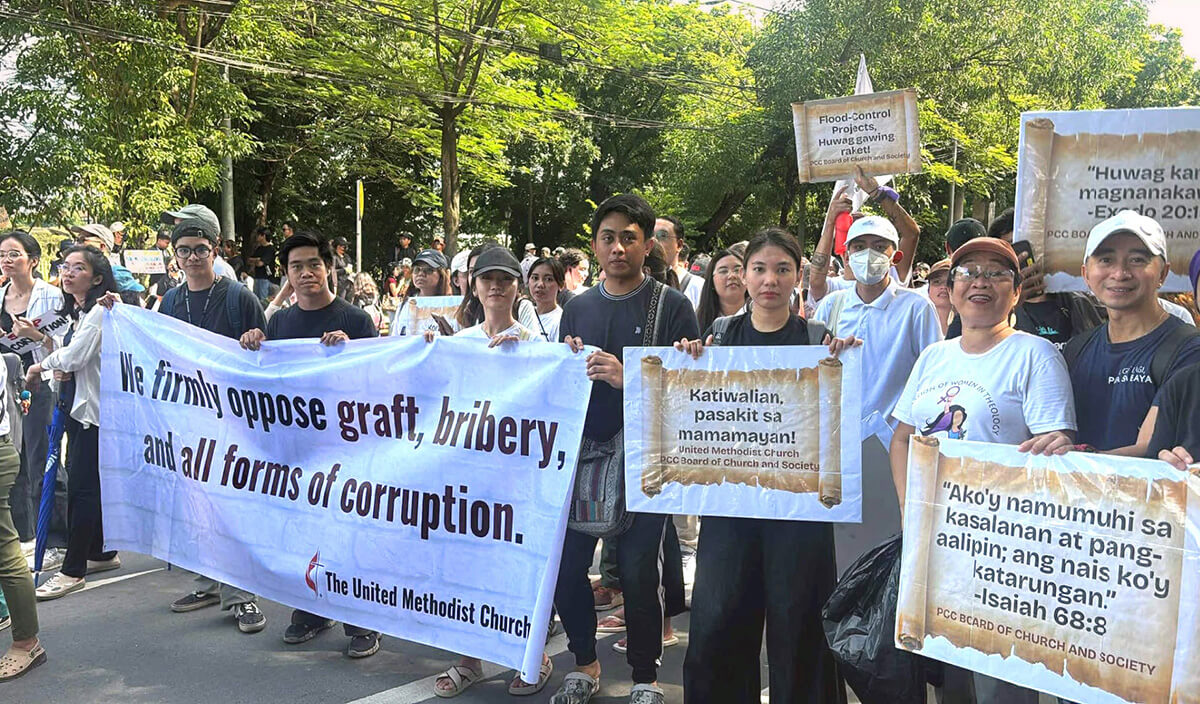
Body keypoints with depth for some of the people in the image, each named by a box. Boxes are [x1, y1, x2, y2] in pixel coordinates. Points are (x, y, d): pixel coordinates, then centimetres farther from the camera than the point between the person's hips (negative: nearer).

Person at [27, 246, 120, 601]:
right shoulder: (76, 312, 16)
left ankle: (72, 570, 0)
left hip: (94, 409, -10)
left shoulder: (99, 311, -13)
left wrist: (42, 365, -3)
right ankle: (101, 553, 27)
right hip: (77, 406, 10)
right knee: (88, 483, 15)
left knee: (82, 487, -6)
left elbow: (74, 356, -20)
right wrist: (59, 370, -1)